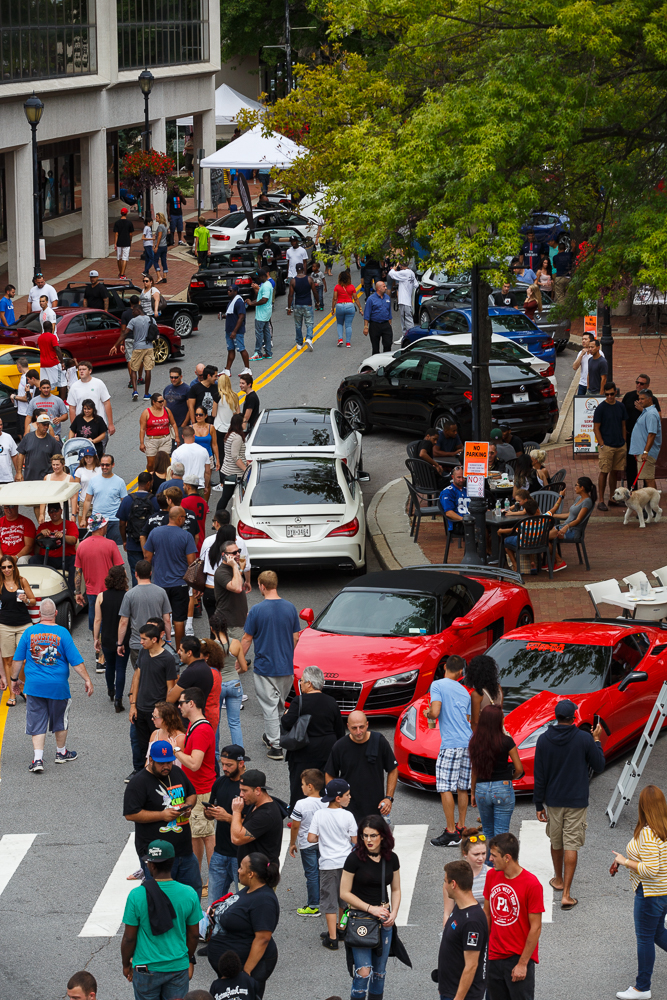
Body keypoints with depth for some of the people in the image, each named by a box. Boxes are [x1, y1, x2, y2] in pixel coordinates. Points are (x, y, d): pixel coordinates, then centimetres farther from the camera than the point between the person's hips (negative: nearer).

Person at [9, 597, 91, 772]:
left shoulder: (29, 632, -4)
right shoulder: (62, 633, -9)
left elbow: (18, 659, 3)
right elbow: (76, 660, -8)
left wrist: (14, 679, 16)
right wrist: (87, 679, 1)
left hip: (34, 686, 1)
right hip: (58, 686, -1)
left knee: (37, 723, 5)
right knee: (60, 720, 18)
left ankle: (38, 759, -6)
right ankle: (61, 753, 33)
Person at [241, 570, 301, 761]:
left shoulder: (257, 611, -14)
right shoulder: (290, 608, -2)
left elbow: (247, 639, -8)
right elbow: (295, 638, 5)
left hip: (265, 666, -5)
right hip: (286, 667, 5)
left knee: (270, 706, 0)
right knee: (280, 704, 21)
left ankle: (276, 746, -2)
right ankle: (272, 736, 36)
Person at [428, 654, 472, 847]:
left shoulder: (438, 685, -4)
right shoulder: (464, 692, 17)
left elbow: (435, 712, -16)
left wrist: (428, 714, 7)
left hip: (451, 744, -7)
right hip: (468, 743, 7)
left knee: (445, 788, -5)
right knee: (462, 788, 14)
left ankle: (451, 833, -8)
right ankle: (461, 827, 18)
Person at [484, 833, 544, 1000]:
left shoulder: (531, 884, -16)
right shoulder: (492, 876, 2)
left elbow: (536, 928, -13)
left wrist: (522, 964, -13)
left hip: (519, 959, -6)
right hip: (494, 957, 6)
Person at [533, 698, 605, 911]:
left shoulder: (544, 740, -6)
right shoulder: (585, 739, -12)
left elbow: (539, 777, -2)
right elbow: (599, 766, -1)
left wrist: (539, 805, 6)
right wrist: (597, 741, 12)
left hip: (553, 801, 3)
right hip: (577, 801, -2)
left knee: (556, 843, 22)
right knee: (571, 846, -2)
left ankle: (559, 880, 42)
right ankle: (566, 894, -7)